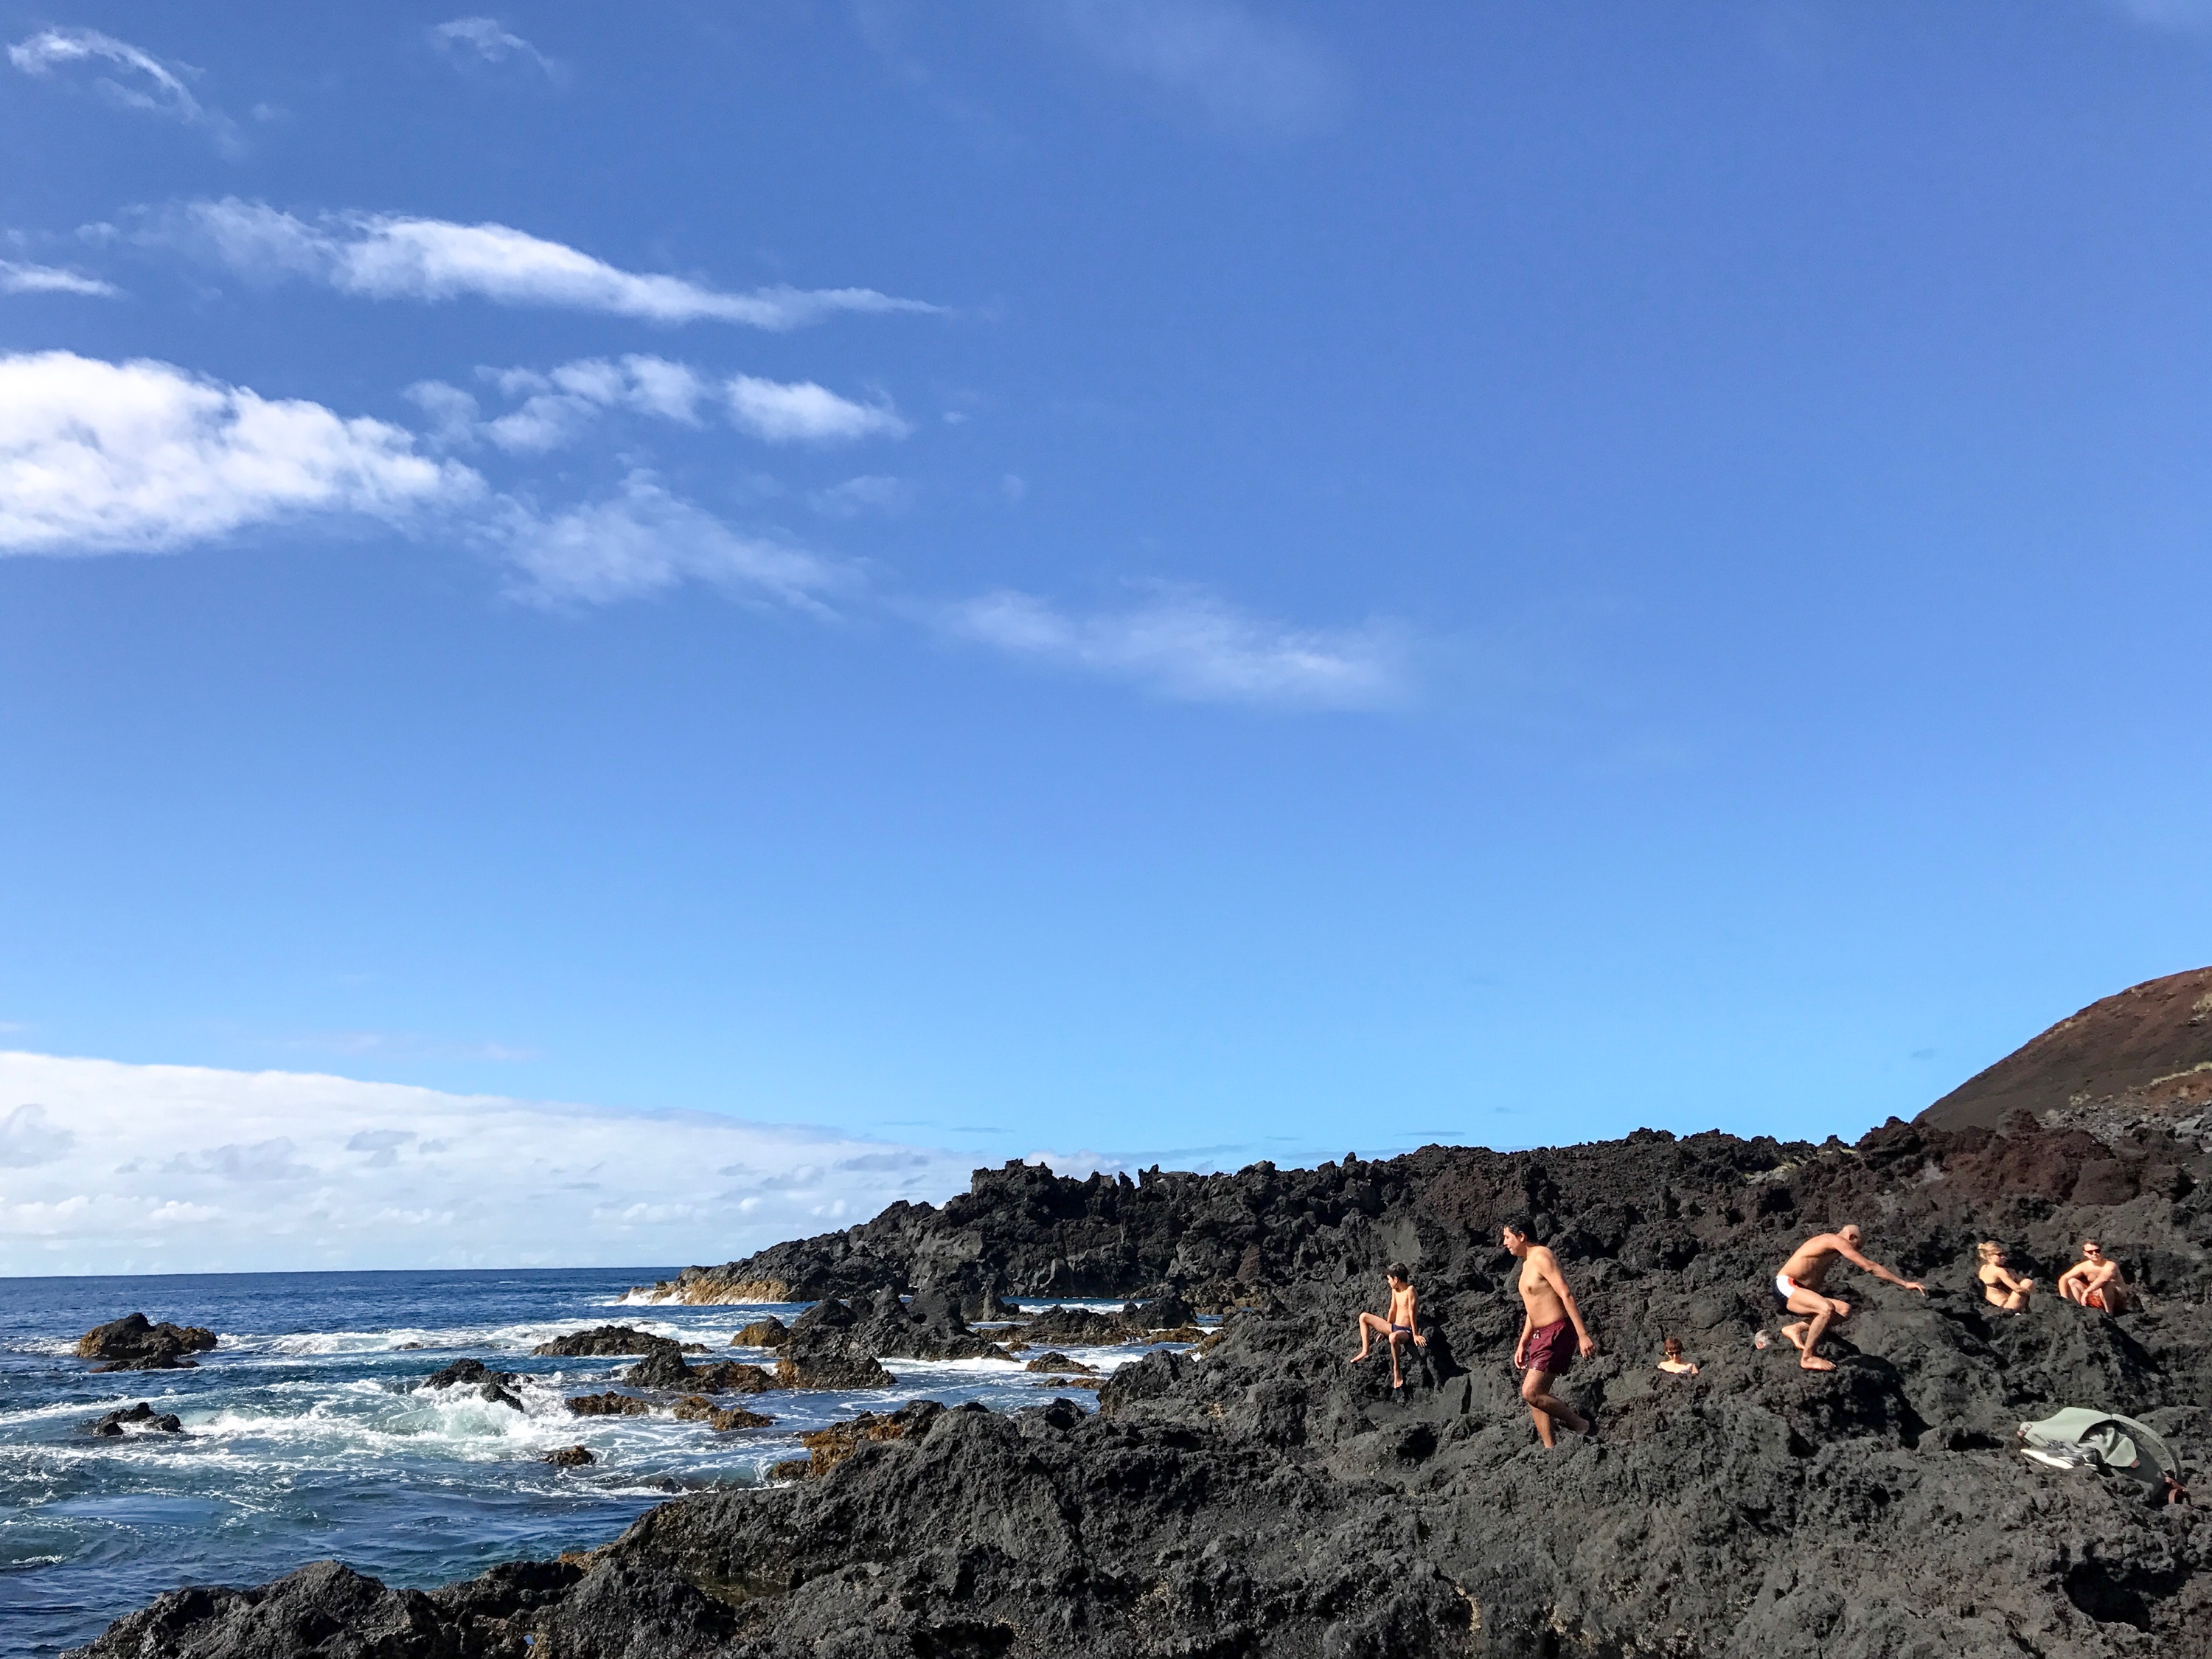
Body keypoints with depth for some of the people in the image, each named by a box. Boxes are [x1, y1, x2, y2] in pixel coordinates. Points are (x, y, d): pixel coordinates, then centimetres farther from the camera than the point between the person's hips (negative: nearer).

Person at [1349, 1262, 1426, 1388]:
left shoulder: (1410, 1290, -18)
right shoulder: (1395, 1290, 6)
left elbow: (1412, 1313, -20)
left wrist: (1415, 1335, -20)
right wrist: (1385, 1329, 20)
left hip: (1406, 1331, -9)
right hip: (1394, 1327, 9)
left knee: (1393, 1337, -45)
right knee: (1364, 1317, 6)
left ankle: (1396, 1369, -26)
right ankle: (1365, 1351, 4)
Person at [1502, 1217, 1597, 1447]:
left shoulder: (1542, 1257, -14)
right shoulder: (1527, 1263, 17)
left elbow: (1566, 1295, -21)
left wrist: (1583, 1335, -27)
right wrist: (1522, 1345, 22)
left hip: (1558, 1332, -10)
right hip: (1541, 1334, 10)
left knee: (1530, 1392, -16)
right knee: (1535, 1395, 8)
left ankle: (1579, 1425, 0)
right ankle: (1550, 1449, 13)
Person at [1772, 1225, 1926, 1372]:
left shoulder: (1831, 1253, 20)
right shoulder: (1836, 1240, -10)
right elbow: (1870, 1267, -13)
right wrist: (1905, 1283, -11)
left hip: (1797, 1290, 10)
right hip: (1785, 1287, -10)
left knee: (1844, 1310, 0)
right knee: (1827, 1308, -32)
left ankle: (1796, 1328, 0)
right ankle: (1807, 1358, -21)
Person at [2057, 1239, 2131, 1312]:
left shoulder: (2110, 1266, -23)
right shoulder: (2083, 1267, -5)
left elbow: (2102, 1279, -46)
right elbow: (2064, 1279, -4)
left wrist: (2087, 1291, -47)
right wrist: (2064, 1299, -17)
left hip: (2118, 1300, -6)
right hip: (2096, 1299, 6)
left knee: (2104, 1285, -36)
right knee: (2072, 1281, -6)